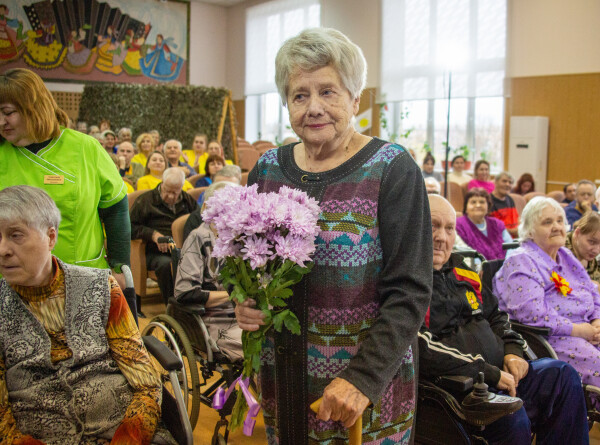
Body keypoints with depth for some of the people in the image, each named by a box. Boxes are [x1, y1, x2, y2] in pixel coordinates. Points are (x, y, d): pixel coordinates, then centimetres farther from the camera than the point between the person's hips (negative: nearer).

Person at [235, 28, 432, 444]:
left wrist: (364, 377, -22)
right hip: (283, 377, 4)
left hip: (368, 382, -4)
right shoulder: (268, 169, 2)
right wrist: (243, 303, -7)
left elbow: (409, 292, -14)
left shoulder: (393, 170, -11)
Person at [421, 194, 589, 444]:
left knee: (562, 375, 1)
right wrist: (489, 373, -18)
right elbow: (422, 349, -23)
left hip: (497, 374, 9)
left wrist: (512, 349, 7)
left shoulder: (459, 271, 15)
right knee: (512, 419, -31)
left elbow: (496, 315, 28)